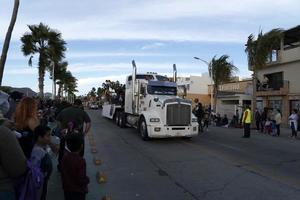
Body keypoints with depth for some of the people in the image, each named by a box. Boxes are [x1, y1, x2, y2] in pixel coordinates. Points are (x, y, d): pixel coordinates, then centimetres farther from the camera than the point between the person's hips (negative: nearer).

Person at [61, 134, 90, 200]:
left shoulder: (65, 157, -9)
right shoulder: (80, 160, -29)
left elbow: (63, 173, 4)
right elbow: (81, 180, -25)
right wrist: (87, 179, -6)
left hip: (67, 189, 6)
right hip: (78, 191, -6)